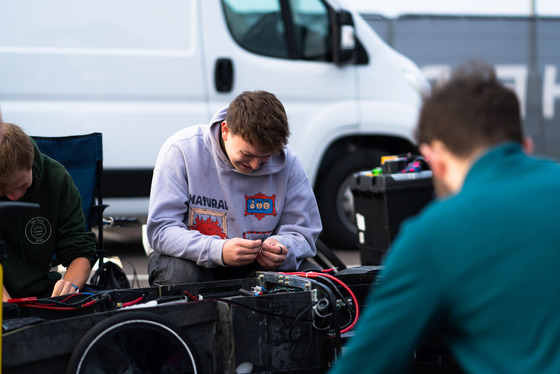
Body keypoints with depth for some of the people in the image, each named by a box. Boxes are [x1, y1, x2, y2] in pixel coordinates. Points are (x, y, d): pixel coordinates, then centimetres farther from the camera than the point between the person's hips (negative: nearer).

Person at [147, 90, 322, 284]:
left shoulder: (287, 162, -9)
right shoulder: (182, 150, -17)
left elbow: (302, 232, -1)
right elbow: (161, 230, -22)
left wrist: (280, 248, -27)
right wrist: (218, 251, -38)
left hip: (254, 267, 2)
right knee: (177, 271, -36)